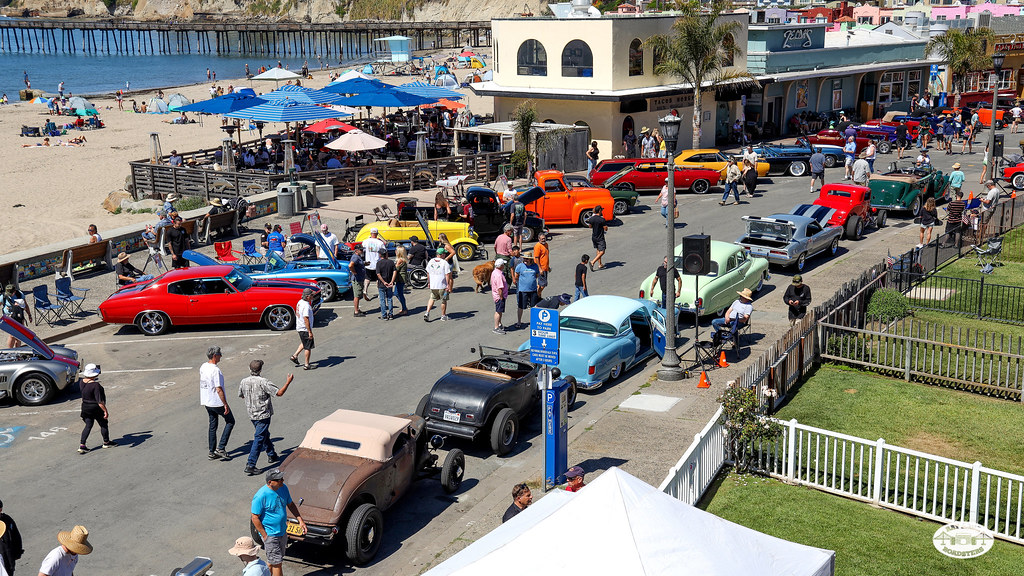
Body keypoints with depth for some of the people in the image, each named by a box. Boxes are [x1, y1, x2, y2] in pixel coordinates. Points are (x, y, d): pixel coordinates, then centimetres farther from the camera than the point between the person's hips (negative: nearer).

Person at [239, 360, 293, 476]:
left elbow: (241, 396, 16)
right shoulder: (263, 382, -21)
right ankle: (250, 465, -10)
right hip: (263, 415, -7)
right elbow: (279, 393, -18)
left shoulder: (243, 382, -3)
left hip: (252, 415, 7)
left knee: (265, 435, 25)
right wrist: (288, 381, -5)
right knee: (259, 439, -5)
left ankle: (271, 455, 40)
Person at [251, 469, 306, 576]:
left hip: (282, 532, 7)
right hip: (270, 535, -7)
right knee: (277, 563, 0)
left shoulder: (283, 488, -4)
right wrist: (265, 536, -17)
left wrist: (300, 520, 3)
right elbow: (255, 518, -18)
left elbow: (290, 504, 12)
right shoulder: (261, 496, -24)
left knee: (272, 560, 21)